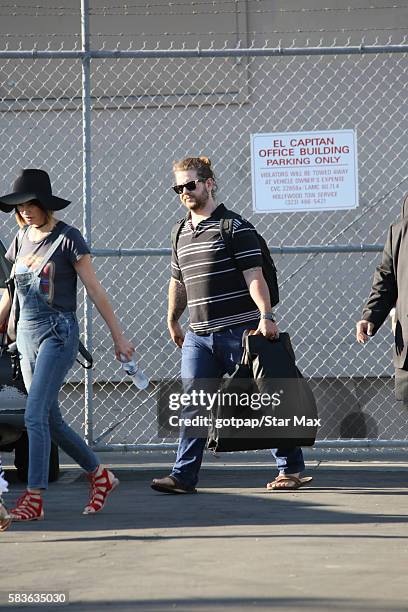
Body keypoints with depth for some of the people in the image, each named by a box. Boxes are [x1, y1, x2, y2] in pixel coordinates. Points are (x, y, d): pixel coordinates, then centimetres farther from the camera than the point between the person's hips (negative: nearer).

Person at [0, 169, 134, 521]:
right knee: (52, 421, 9)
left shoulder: (67, 238, -6)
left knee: (35, 415, -16)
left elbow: (94, 290, -4)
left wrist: (118, 336, -3)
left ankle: (34, 498, -15)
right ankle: (100, 476, 25)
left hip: (58, 333, -7)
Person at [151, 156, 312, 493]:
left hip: (239, 331, -6)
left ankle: (291, 469, 12)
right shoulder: (182, 234, 15)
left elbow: (254, 276, -13)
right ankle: (183, 476, -1)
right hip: (198, 335, 6)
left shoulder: (235, 227, -5)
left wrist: (266, 315, -23)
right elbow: (178, 283, 26)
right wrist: (173, 321, 31)